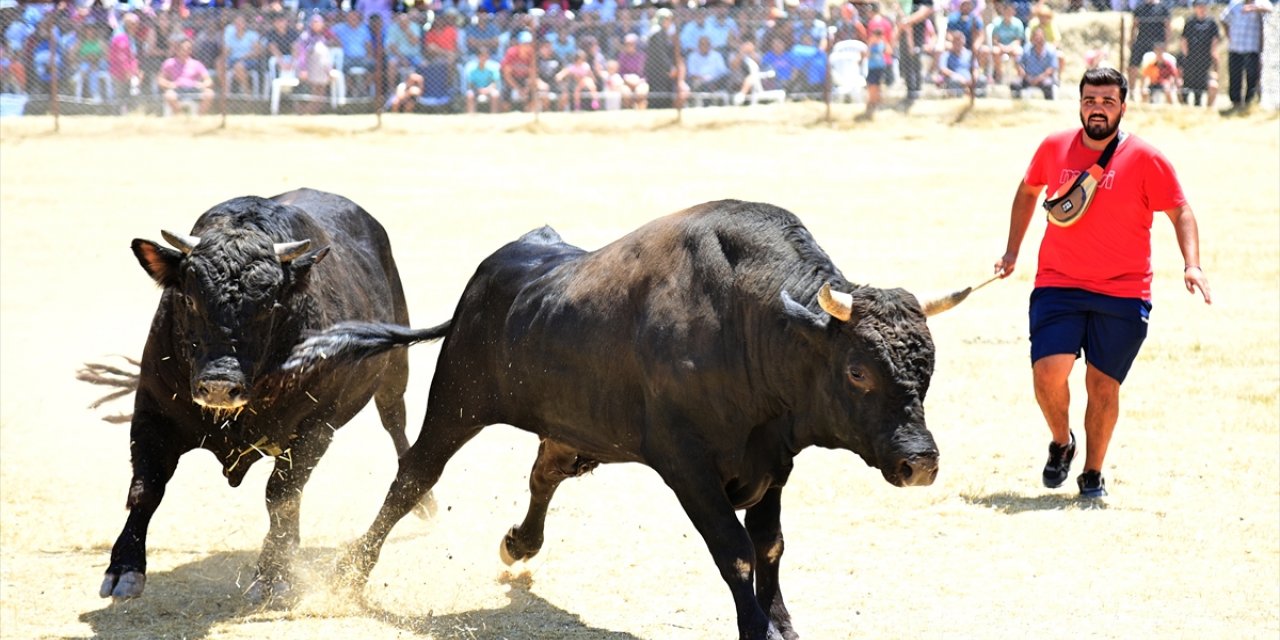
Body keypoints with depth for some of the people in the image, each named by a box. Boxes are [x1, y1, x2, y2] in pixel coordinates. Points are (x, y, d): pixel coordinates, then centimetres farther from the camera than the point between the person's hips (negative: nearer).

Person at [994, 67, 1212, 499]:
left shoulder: (1145, 158, -5)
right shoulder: (1054, 148, 3)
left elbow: (1179, 211, 0)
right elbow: (1028, 191, 22)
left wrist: (1192, 265, -14)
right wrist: (1012, 251, 20)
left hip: (1123, 294, -1)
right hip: (1058, 285, 1)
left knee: (1103, 383, 1)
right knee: (1048, 371, -14)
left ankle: (1093, 473, 20)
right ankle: (1061, 442, 15)